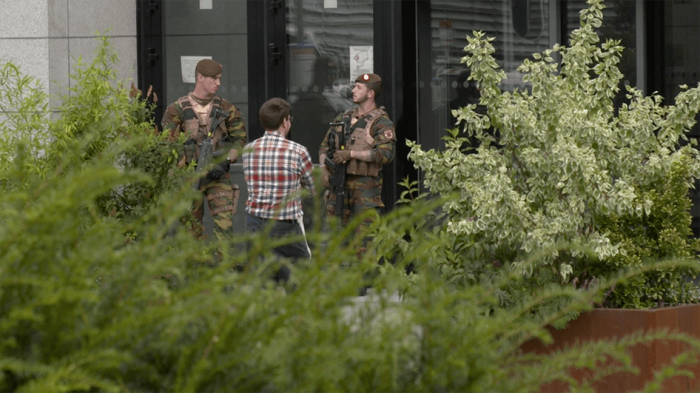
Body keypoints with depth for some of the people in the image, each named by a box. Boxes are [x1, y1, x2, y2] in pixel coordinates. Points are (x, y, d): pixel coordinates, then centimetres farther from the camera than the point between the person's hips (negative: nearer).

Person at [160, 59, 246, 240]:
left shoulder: (226, 109, 4)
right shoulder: (178, 110, -2)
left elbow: (240, 138, 7)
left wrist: (225, 162, -10)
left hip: (218, 176, 1)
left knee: (225, 224, -11)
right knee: (192, 228, 5)